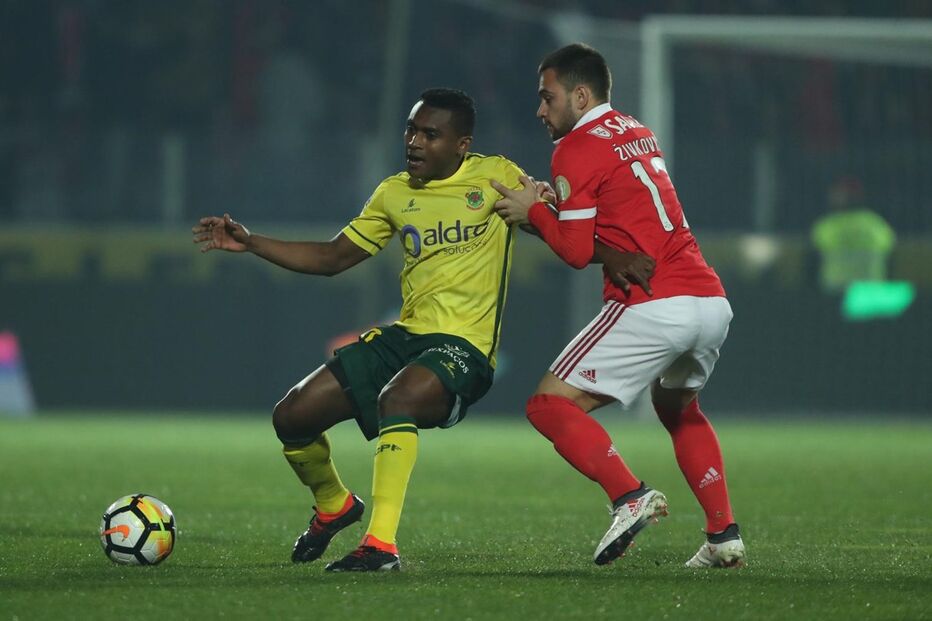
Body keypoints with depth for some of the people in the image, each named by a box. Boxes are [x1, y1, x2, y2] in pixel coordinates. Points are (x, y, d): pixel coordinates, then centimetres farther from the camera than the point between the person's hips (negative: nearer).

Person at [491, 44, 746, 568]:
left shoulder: (577, 149, -4)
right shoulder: (639, 134, 21)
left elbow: (577, 251, -7)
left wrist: (533, 212, 8)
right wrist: (547, 204, 12)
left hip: (655, 305, -8)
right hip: (713, 301, 8)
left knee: (551, 405, -2)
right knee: (678, 408, 32)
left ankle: (631, 495, -21)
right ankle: (724, 533, 21)